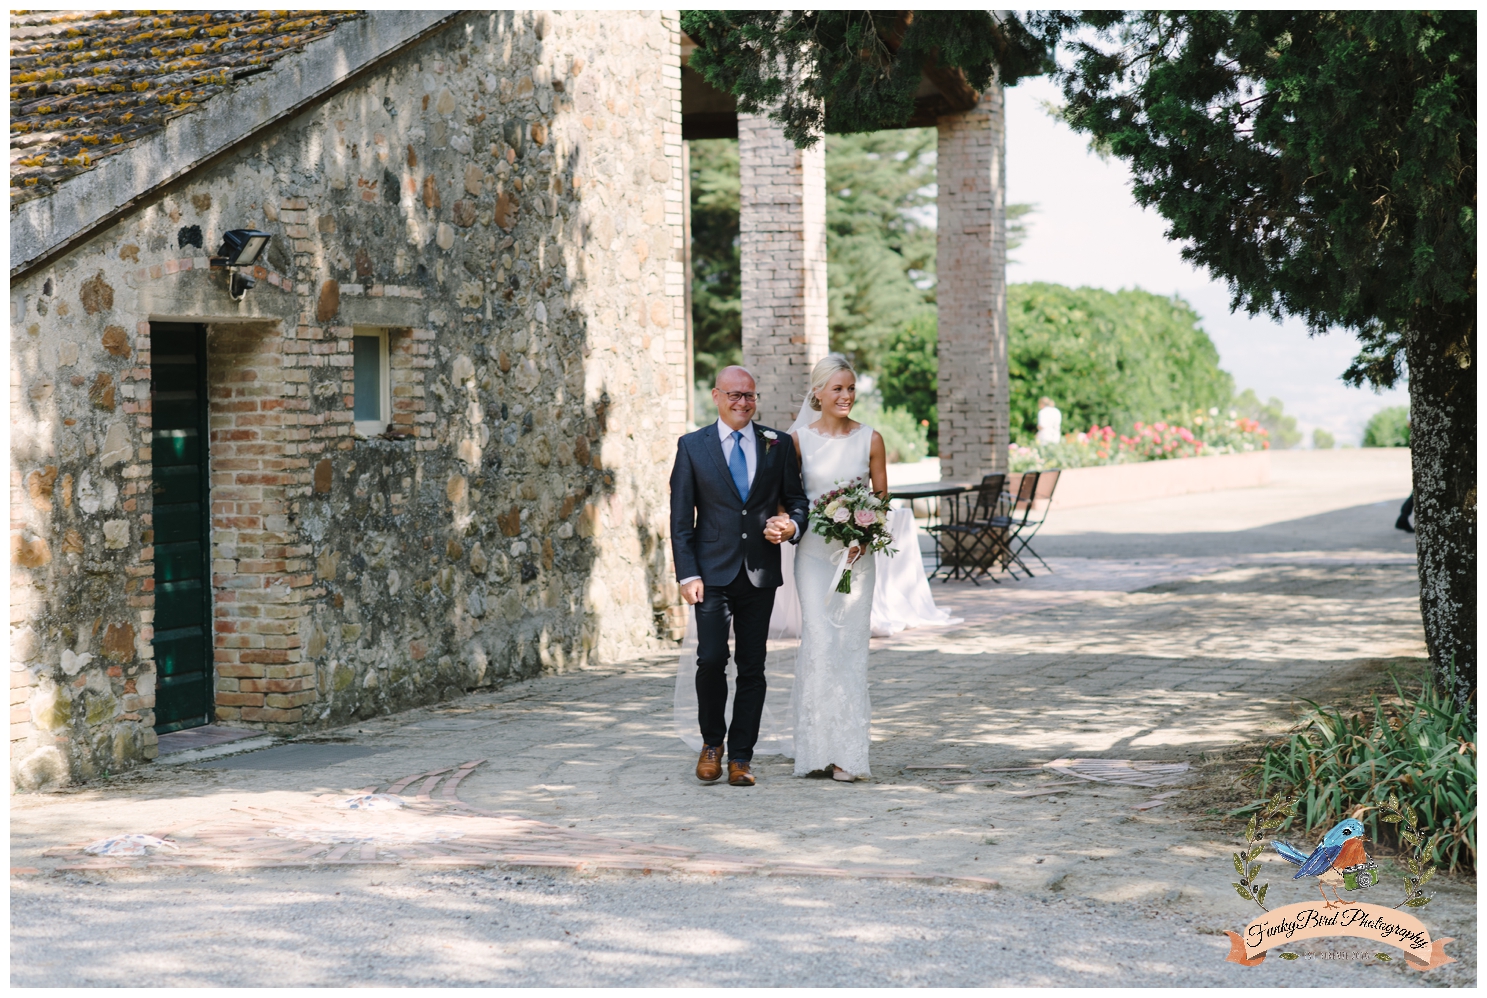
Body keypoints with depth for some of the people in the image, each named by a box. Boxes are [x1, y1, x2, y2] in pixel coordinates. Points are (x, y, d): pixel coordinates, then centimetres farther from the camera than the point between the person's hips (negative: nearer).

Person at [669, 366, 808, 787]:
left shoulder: (777, 445, 7)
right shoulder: (692, 446, 2)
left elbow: (796, 499, 14)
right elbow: (681, 517, 0)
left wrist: (792, 525, -9)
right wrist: (687, 574, -8)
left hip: (760, 573, 2)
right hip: (713, 571, -2)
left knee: (752, 667, 4)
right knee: (712, 659, -12)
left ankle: (741, 757, 12)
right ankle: (712, 742, 11)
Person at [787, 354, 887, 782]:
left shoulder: (870, 439, 2)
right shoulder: (799, 437, 1)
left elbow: (881, 498, 7)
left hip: (857, 552, 1)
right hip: (814, 550, -1)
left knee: (851, 646, 0)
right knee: (820, 642, -9)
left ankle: (848, 750, 6)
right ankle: (820, 746, -2)